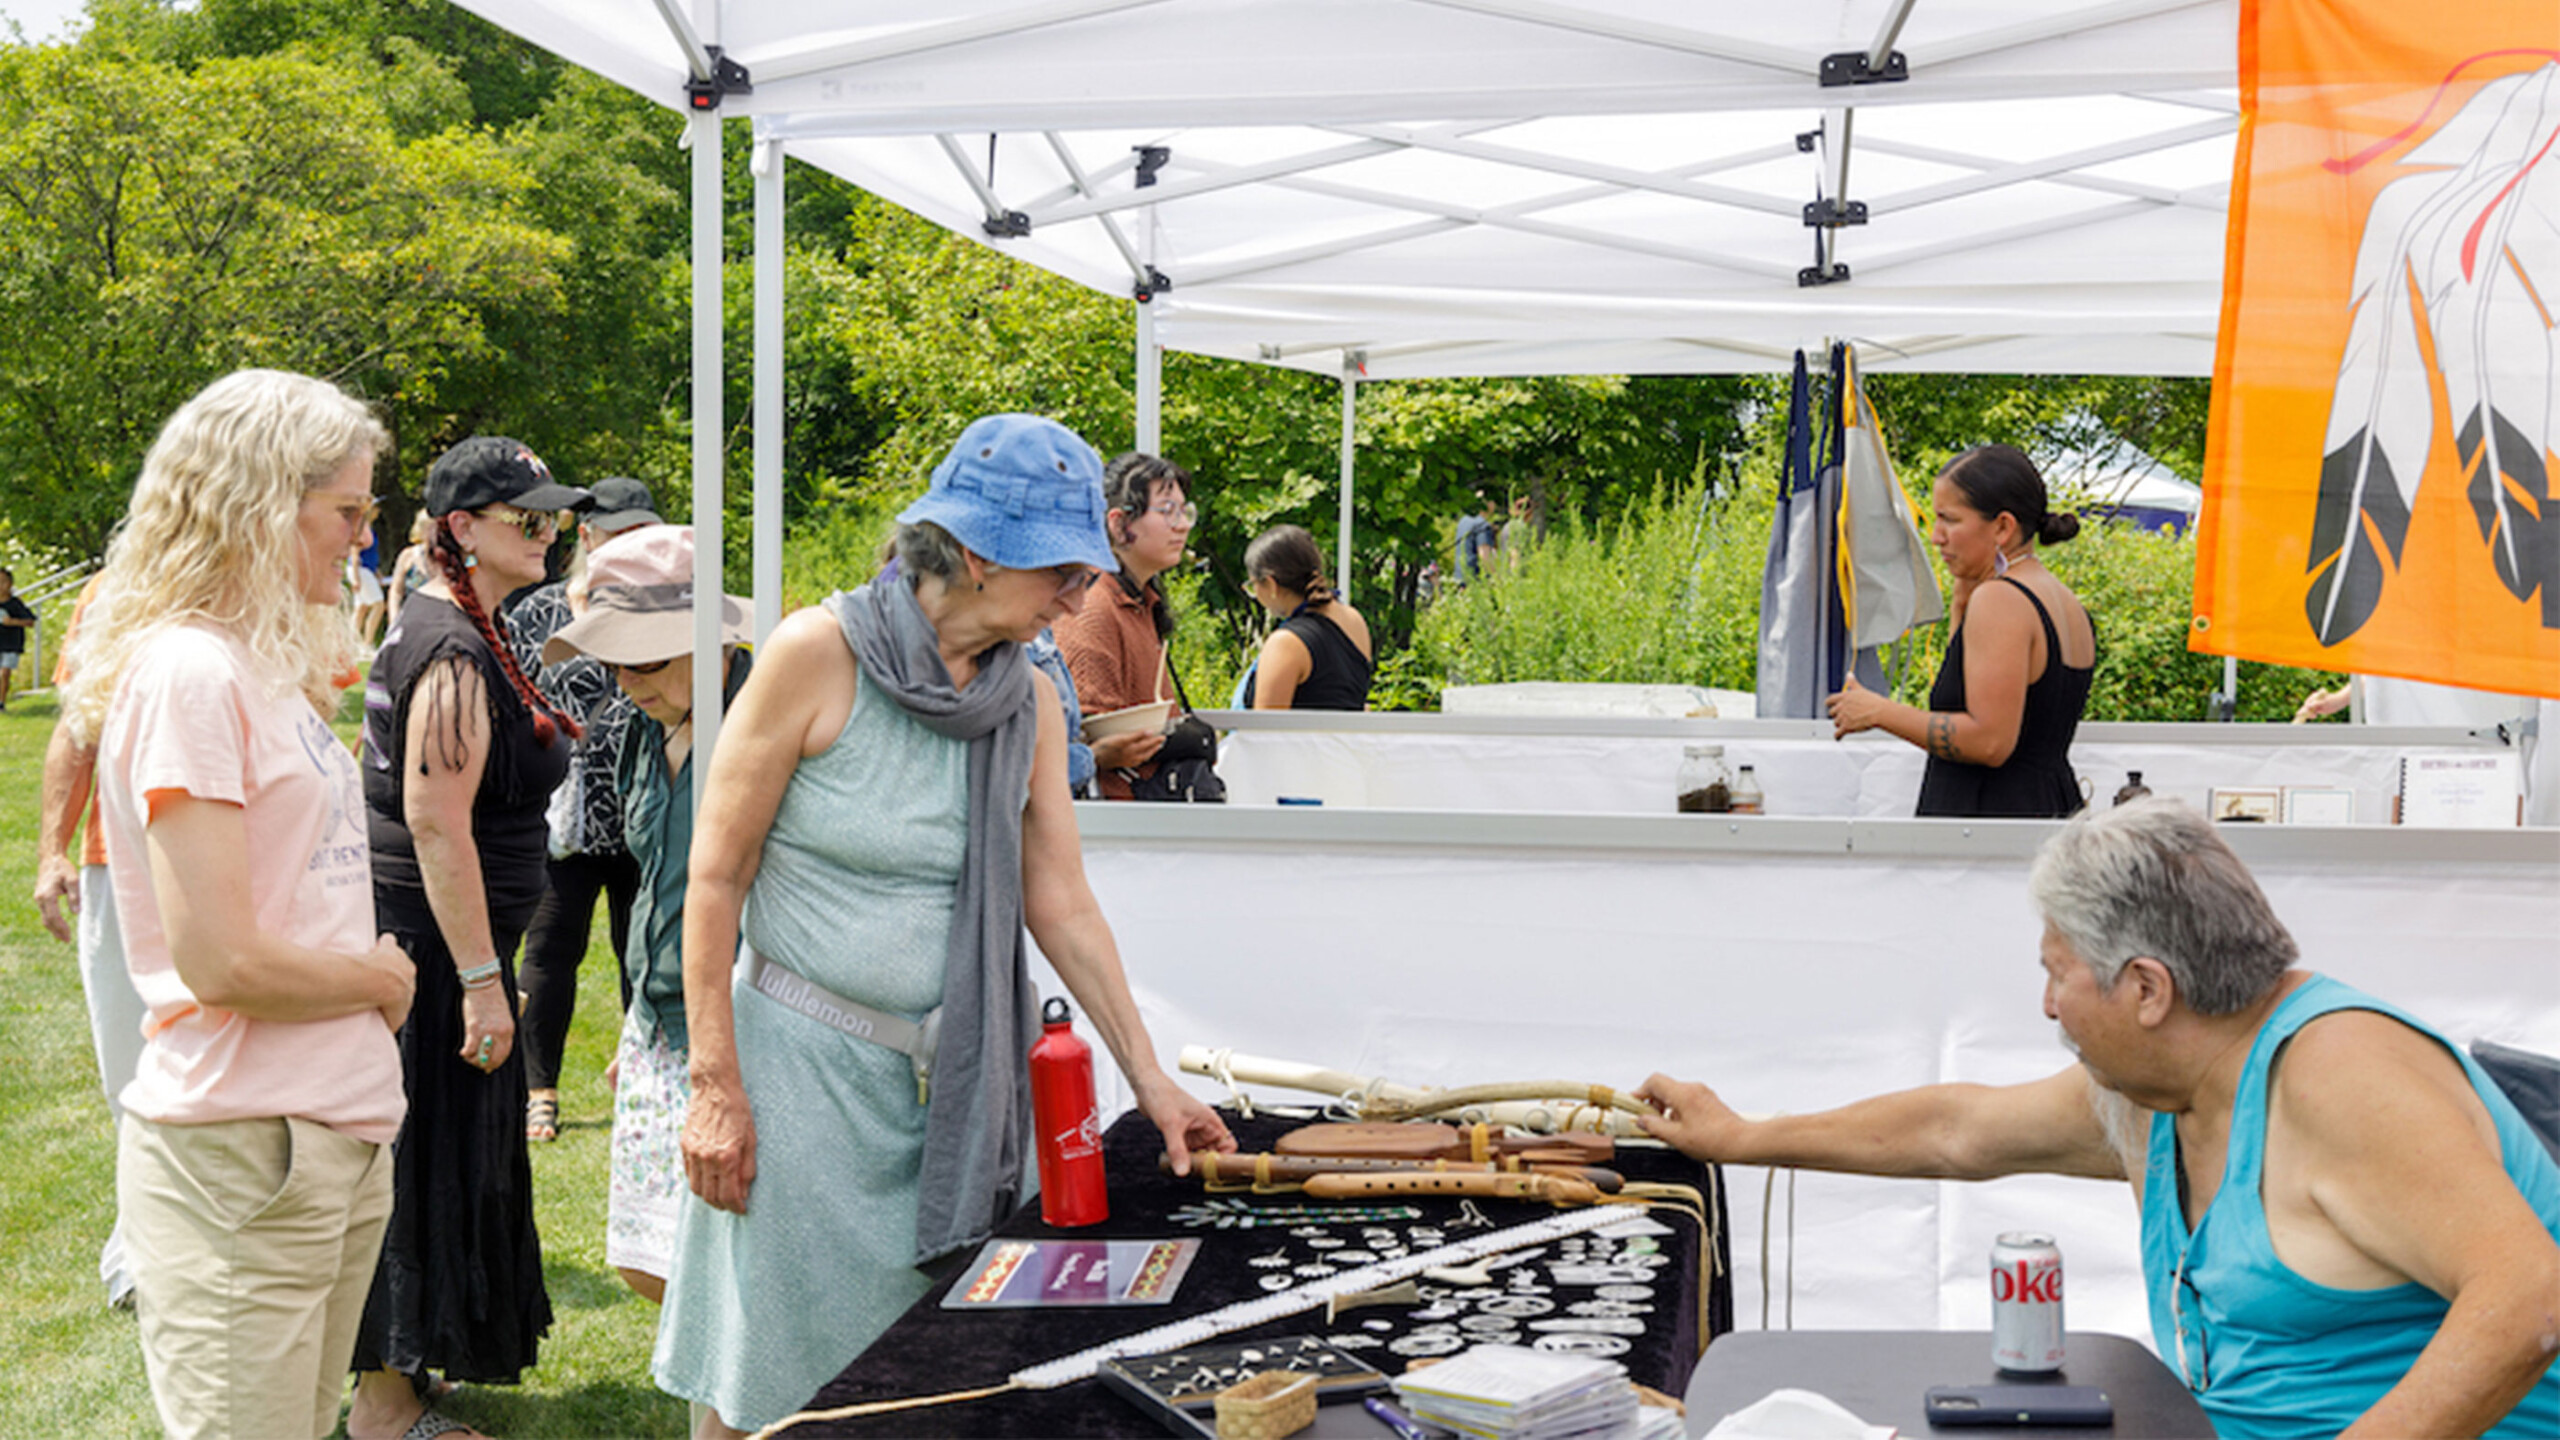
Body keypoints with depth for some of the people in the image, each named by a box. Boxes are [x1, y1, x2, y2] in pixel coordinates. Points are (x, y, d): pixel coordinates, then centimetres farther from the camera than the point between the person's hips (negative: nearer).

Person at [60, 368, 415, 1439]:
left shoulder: (266, 668, 14)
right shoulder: (186, 675, -15)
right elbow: (221, 962, -20)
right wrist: (383, 978, -6)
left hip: (337, 1138, 9)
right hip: (240, 1158, -9)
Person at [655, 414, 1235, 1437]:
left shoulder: (1030, 705, 3)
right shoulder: (819, 655, -12)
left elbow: (1060, 904, 8)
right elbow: (717, 876, -9)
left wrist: (1148, 1076, 6)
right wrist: (716, 1086, -12)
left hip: (949, 1077, 5)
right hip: (802, 1055, -4)